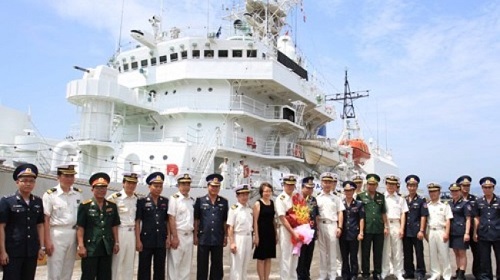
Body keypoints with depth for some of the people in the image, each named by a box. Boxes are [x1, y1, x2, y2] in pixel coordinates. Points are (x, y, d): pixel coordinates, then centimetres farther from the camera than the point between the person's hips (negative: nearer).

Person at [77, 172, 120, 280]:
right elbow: (80, 227, -7)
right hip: (90, 248, -4)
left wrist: (116, 243, 7)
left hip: (107, 248, 4)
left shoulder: (112, 206, 7)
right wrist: (81, 246, -12)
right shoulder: (85, 206, -5)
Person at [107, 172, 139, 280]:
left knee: (130, 263, 9)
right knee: (117, 262, 1)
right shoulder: (114, 197, -9)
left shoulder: (137, 198, 8)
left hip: (132, 233, 5)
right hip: (119, 233, -5)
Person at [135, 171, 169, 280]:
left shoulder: (166, 201, 7)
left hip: (161, 241, 3)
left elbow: (168, 221, 11)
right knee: (144, 269, 5)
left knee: (160, 269, 10)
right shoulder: (142, 201, -3)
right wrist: (138, 240, -8)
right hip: (146, 240, -3)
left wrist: (168, 237, 4)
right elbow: (137, 222, -4)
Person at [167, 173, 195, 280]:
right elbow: (171, 219, -11)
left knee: (187, 265, 11)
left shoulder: (192, 200, 11)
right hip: (178, 235, -6)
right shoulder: (174, 198, -7)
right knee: (174, 264, 1)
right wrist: (174, 237, -15)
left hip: (189, 236, 6)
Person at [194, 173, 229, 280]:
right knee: (202, 266, 6)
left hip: (218, 239, 2)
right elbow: (196, 220, 2)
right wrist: (195, 236, -1)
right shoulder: (200, 200, 0)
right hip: (203, 239, -1)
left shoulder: (224, 202, 5)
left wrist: (226, 236, 5)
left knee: (217, 265, 9)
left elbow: (225, 221, 8)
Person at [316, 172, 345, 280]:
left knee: (332, 251, 4)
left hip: (332, 225, -1)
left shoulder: (336, 198, 7)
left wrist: (339, 227, -3)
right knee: (322, 251, 8)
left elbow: (340, 213, 5)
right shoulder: (317, 198, 7)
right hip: (320, 225, 1)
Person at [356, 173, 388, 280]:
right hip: (366, 229, -3)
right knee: (365, 253, 4)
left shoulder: (381, 197, 11)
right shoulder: (360, 196, 1)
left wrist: (386, 226, 8)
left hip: (379, 229, 3)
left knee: (378, 253, 8)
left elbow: (383, 213, 14)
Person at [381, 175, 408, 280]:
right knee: (385, 250, 2)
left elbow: (403, 214, 7)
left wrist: (402, 228, -2)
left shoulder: (400, 199, 10)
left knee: (398, 250, 4)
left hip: (396, 225, 1)